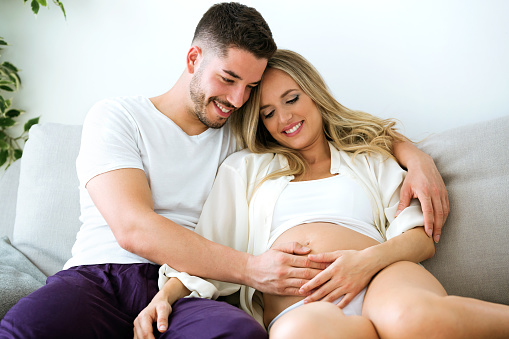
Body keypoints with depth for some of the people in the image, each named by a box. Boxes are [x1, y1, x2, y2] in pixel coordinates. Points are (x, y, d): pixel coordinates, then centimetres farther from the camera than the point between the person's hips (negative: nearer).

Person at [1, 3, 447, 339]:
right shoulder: (117, 117, 5)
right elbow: (132, 227, -10)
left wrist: (414, 155, 4)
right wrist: (250, 269, -19)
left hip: (186, 290, 3)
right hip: (98, 276, -3)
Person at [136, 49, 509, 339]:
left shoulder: (368, 157, 24)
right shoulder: (244, 169, 26)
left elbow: (422, 235, 12)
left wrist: (370, 259, -9)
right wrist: (164, 297, -1)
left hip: (379, 281, 0)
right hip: (295, 306, 1)